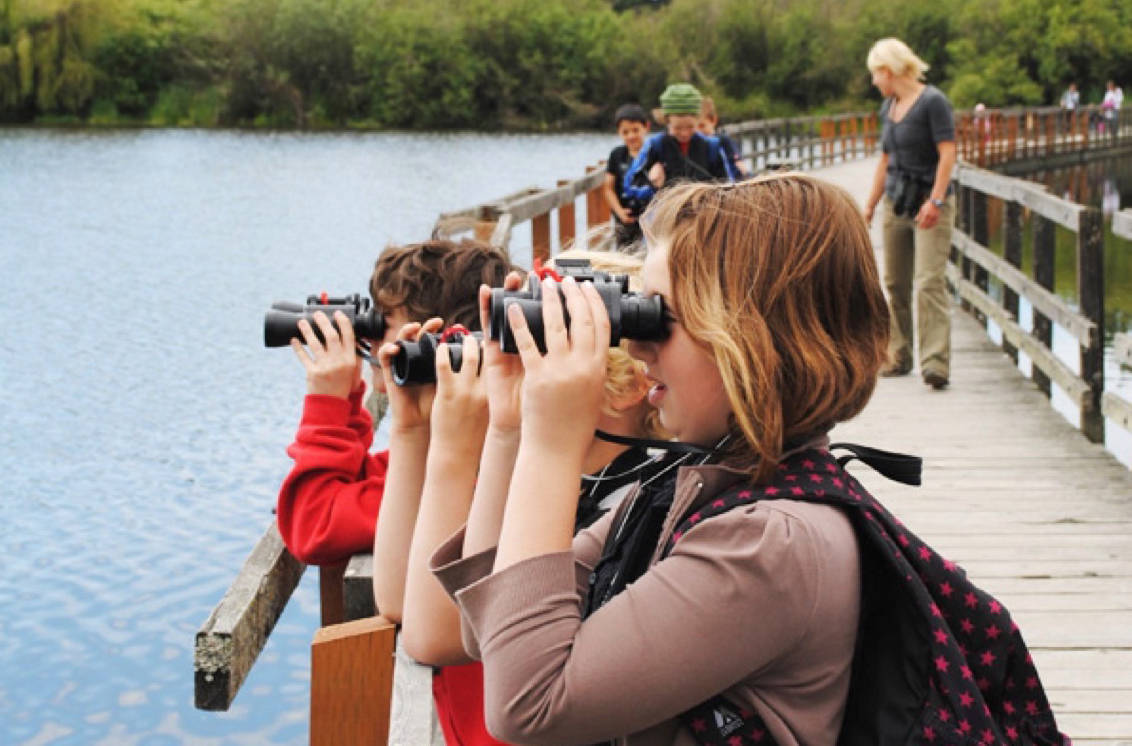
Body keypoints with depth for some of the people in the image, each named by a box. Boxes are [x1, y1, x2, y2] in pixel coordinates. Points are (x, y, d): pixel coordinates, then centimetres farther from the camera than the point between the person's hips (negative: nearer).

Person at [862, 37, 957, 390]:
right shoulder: (888, 107, 15)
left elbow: (948, 154, -15)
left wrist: (935, 201, -23)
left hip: (930, 205, -8)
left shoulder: (933, 101, -9)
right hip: (896, 203, 8)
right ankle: (898, 357, 17)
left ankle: (936, 363, -20)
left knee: (929, 282, -15)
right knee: (895, 284, 8)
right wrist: (870, 205, 20)